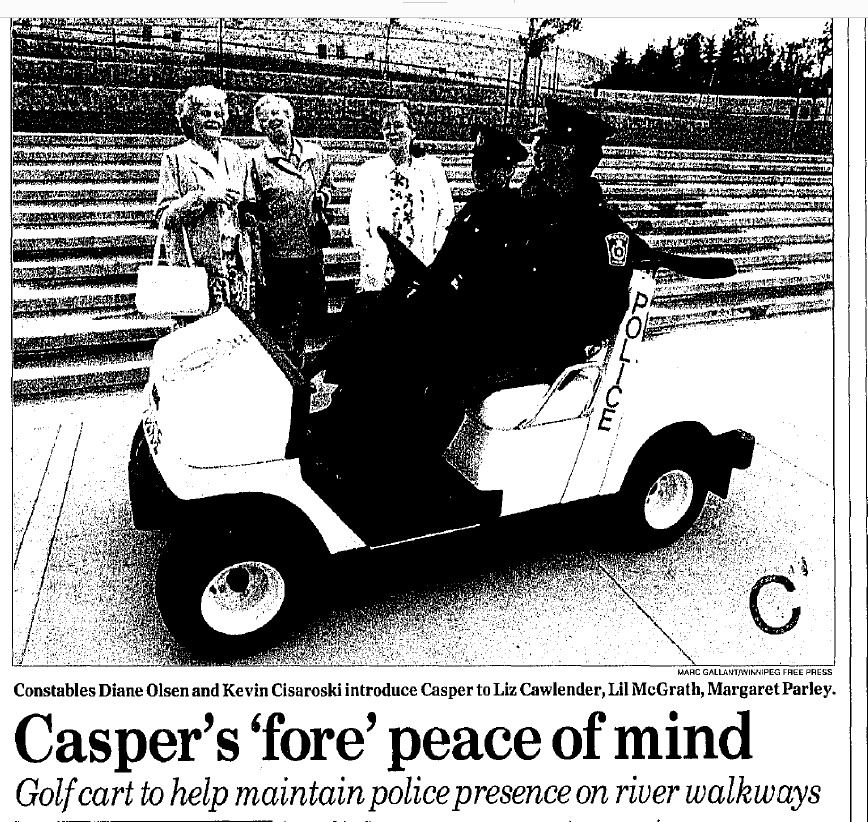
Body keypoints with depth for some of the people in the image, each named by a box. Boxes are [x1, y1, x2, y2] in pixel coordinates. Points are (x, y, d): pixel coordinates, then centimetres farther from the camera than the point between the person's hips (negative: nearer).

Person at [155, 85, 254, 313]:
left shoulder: (236, 155, 17)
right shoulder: (175, 158, 3)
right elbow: (164, 215, -4)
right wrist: (202, 196, -14)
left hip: (238, 259, 4)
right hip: (196, 262, -4)